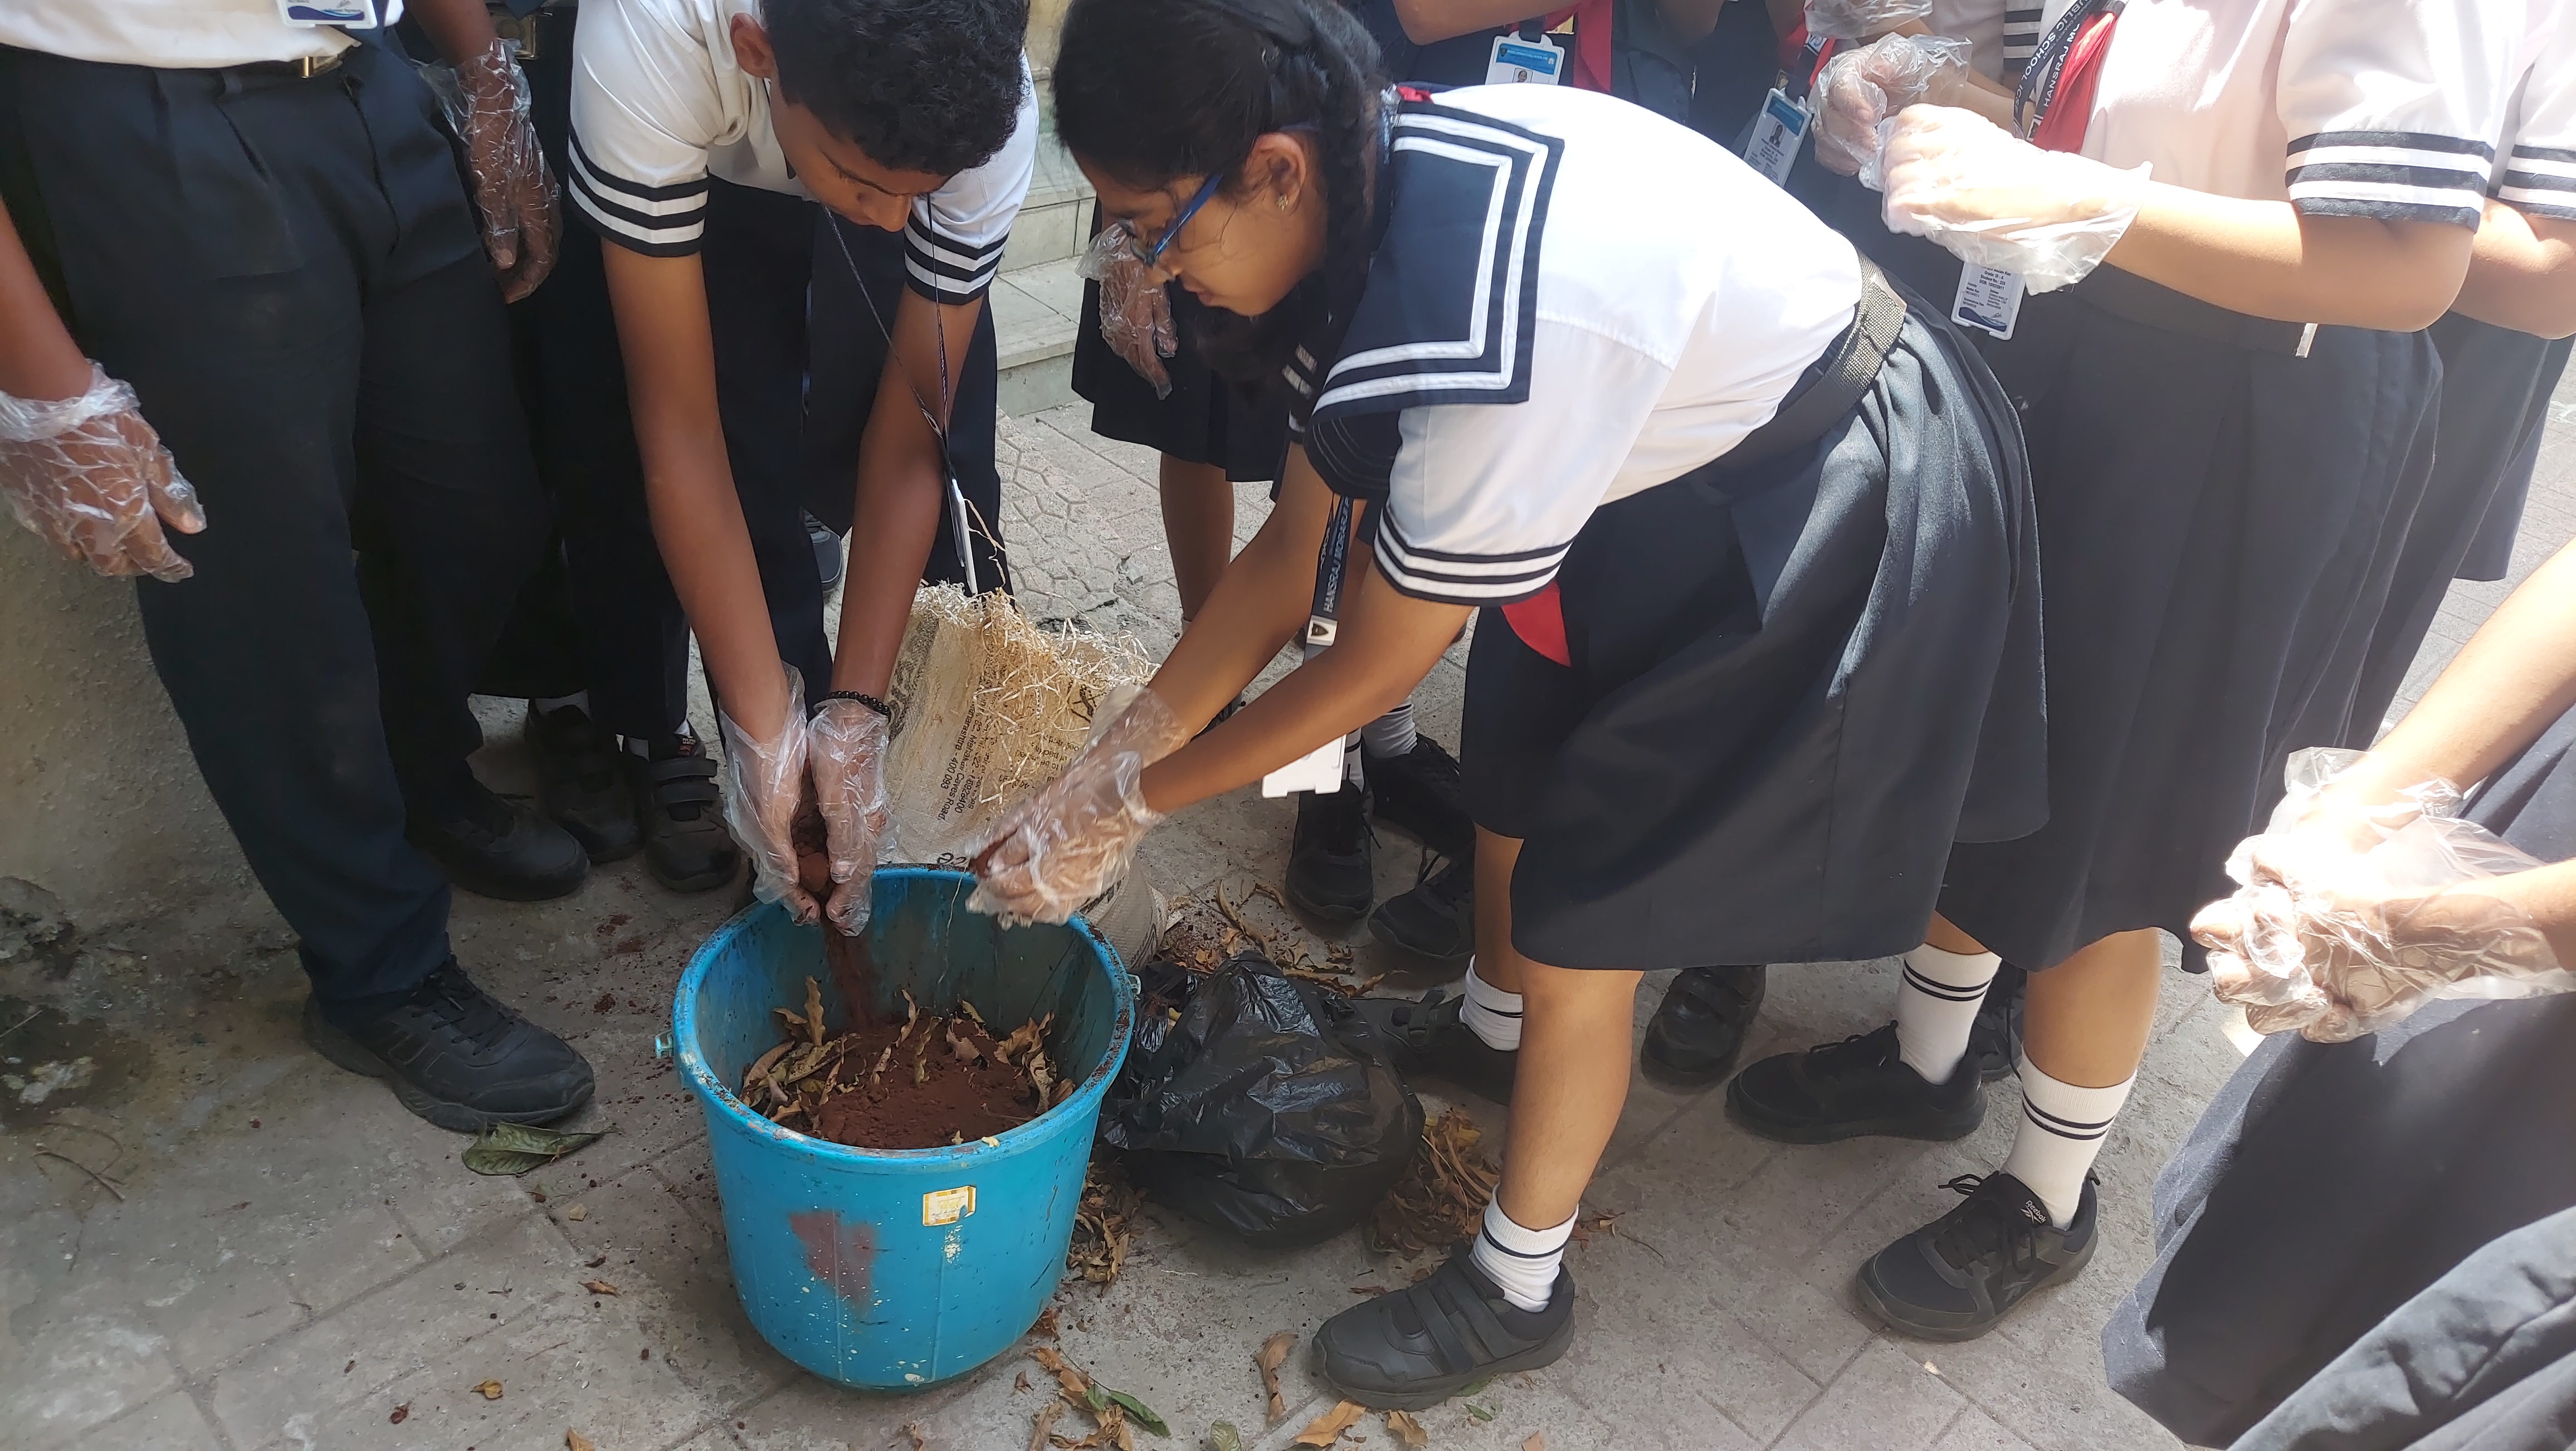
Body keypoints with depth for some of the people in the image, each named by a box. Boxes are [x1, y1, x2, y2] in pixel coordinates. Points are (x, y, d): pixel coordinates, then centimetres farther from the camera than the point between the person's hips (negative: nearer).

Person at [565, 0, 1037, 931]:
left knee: (944, 471, -12)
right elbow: (679, 424, -37)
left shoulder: (992, 111, -37)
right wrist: (760, 727, -37)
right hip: (706, 182, -1)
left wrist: (857, 711, -31)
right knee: (749, 473, -16)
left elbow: (913, 430, -29)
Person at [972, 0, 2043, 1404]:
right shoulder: (1377, 178, -12)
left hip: (1833, 509, -8)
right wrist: (1116, 750, -5)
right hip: (1681, 442, 8)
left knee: (1582, 909, -1)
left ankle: (1516, 1288, 21)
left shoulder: (1485, 353, -39)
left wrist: (1130, 806, -9)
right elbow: (1299, 543, -4)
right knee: (1513, 760, 20)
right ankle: (1491, 1021, 50)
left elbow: (1368, 669, -23)